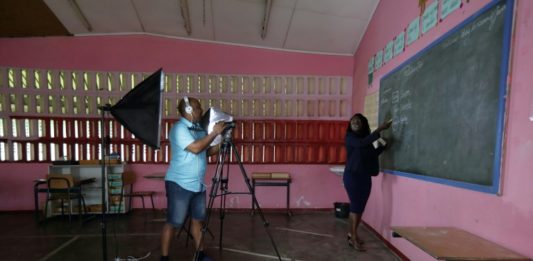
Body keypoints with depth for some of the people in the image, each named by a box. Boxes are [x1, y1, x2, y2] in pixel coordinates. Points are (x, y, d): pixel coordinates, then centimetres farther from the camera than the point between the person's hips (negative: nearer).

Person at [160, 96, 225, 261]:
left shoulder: (199, 128, 11)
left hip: (198, 183, 8)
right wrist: (214, 133, -19)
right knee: (174, 222, 1)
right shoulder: (179, 128, -14)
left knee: (198, 218, 15)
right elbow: (196, 148, -25)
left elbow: (206, 151, 14)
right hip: (179, 184, -8)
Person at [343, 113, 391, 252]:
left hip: (365, 177, 7)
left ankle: (352, 233, 25)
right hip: (352, 176, -6)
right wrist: (379, 130, -27)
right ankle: (353, 238, 2)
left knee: (361, 206, 10)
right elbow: (361, 144, -27)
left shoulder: (366, 138, 12)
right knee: (356, 205, -7)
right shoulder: (350, 137, -8)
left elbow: (373, 154, 16)